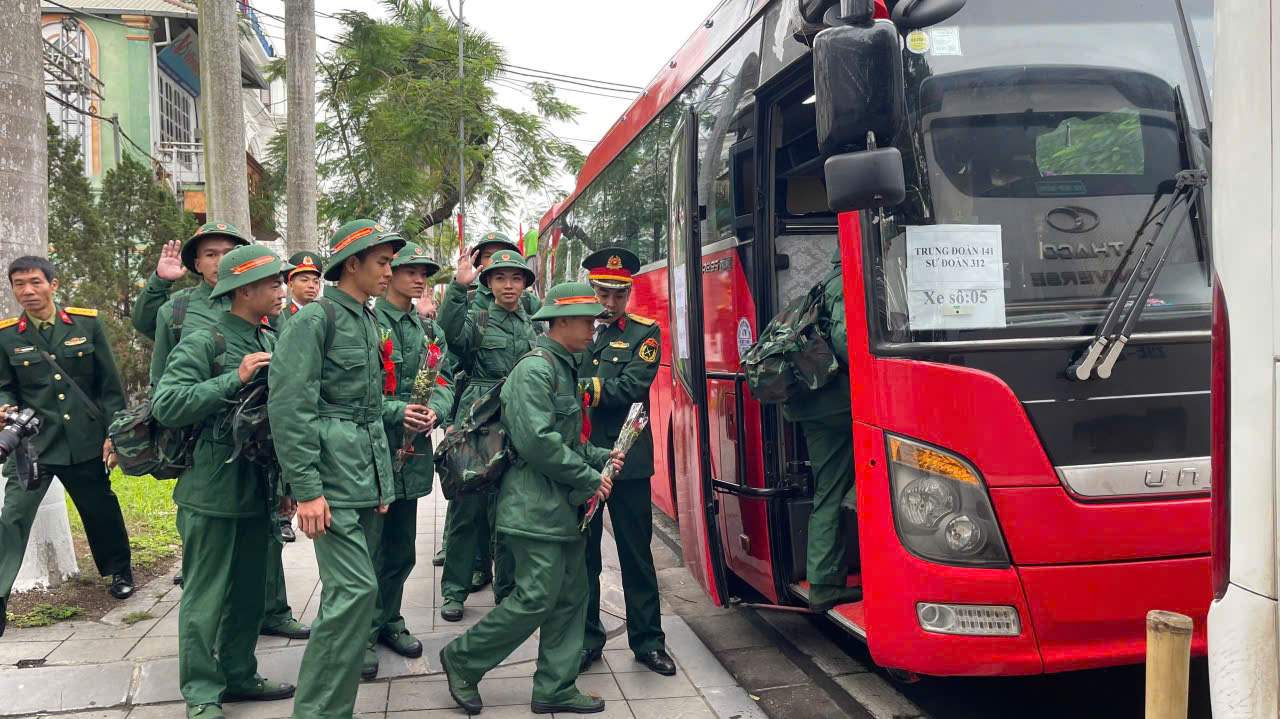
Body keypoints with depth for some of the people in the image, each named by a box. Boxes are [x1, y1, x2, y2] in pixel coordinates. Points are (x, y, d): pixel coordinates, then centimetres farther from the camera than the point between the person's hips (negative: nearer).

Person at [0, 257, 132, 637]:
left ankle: (120, 571, 37)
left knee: (101, 508, 13)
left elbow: (110, 384, 3)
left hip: (85, 440, 1)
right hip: (32, 441, -1)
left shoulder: (87, 324, -1)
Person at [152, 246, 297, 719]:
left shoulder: (273, 342, 10)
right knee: (206, 595, 2)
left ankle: (239, 675, 29)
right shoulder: (203, 342, -11)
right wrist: (235, 379, -22)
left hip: (257, 491, 7)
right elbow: (166, 406, -20)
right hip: (212, 493, -7)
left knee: (248, 590, 15)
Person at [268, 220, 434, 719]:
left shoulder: (368, 320, 16)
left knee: (351, 589, 13)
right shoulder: (315, 318, -11)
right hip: (333, 477, -8)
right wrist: (306, 489, -20)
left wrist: (398, 412, 9)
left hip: (370, 476, 8)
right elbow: (289, 406, -17)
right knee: (357, 589, -12)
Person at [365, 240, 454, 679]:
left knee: (401, 549, 15)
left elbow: (443, 380, 8)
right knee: (368, 549, -1)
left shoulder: (429, 330, 15)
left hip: (412, 453, 6)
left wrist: (434, 408, -13)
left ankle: (389, 622, 30)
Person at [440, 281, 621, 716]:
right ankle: (462, 660, 9)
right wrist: (589, 479, -16)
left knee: (571, 597, 9)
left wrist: (601, 458, 8)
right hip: (536, 504, -10)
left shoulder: (565, 368, 16)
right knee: (537, 597, -8)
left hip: (563, 505, 10)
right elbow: (536, 440, -23)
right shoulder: (535, 368, -14)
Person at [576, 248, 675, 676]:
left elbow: (632, 386, -13)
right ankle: (587, 638, 22)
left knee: (636, 552, 6)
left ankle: (648, 641, 17)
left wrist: (585, 389, -17)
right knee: (582, 551, 10)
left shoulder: (645, 333, 3)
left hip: (628, 458, -1)